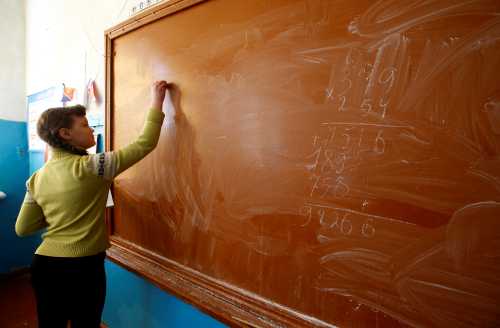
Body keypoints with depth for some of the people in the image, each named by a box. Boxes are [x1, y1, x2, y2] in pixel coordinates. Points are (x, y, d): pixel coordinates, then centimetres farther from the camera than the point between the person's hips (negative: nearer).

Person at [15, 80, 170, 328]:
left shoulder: (37, 178, 0)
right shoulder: (89, 167, -19)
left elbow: (22, 229, 7)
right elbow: (144, 145, -17)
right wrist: (156, 103, -10)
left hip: (44, 264, 6)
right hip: (83, 267, -6)